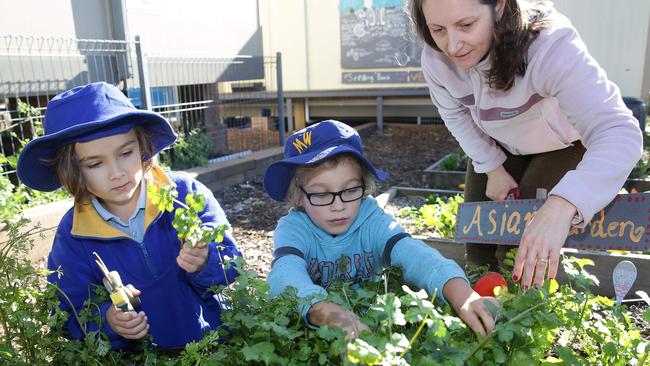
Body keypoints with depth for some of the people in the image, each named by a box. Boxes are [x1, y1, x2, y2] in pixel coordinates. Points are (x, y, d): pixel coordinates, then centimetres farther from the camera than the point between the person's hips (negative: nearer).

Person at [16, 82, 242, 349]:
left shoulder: (186, 193, -11)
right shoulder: (72, 237, -5)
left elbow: (231, 264, -7)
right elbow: (71, 319, -1)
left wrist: (206, 262, -28)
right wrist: (107, 321, -21)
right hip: (138, 356, 2)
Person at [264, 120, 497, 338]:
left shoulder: (372, 222, -11)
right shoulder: (293, 229, -15)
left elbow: (412, 255, -29)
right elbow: (285, 274, -36)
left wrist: (461, 294, -47)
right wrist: (324, 311, -55)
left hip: (371, 321, 1)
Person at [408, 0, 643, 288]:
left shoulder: (549, 47, -40)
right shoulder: (435, 59, -25)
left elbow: (618, 132, -47)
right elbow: (456, 114, -5)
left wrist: (560, 206, -62)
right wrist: (493, 169, -9)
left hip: (565, 145, -4)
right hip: (498, 147, 4)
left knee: (521, 252, -11)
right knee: (478, 250, 6)